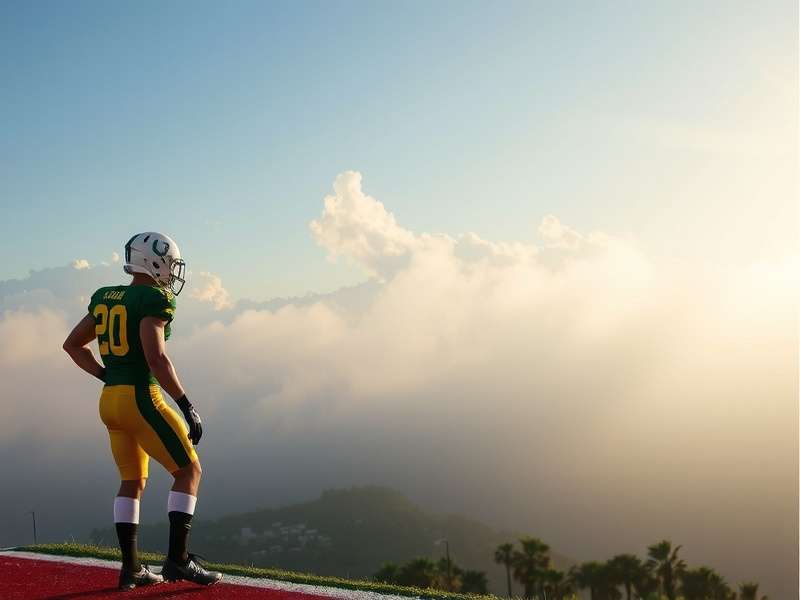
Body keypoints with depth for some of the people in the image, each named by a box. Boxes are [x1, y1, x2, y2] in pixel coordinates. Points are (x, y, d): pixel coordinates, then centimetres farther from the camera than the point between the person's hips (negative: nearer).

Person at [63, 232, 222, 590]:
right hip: (141, 399, -8)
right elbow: (156, 358, -21)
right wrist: (187, 406, -16)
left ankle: (130, 568, 17)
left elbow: (72, 345, 21)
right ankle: (178, 558, -4)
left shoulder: (105, 299, 13)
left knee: (132, 481, 17)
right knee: (189, 471, 2)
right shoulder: (153, 300, -12)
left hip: (109, 400, 8)